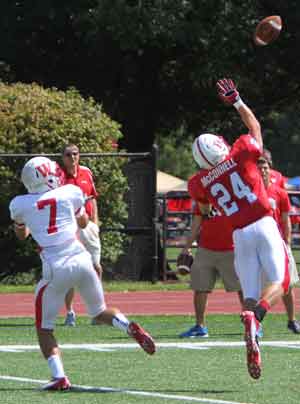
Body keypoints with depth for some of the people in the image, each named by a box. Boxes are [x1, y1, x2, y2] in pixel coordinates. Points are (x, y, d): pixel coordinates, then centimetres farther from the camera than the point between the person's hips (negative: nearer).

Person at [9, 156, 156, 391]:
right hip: (81, 260, 2)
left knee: (44, 329, 10)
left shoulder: (20, 204, 4)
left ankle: (59, 377, -8)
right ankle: (130, 327, -7)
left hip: (56, 268, -2)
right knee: (100, 312, 22)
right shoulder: (70, 193, 6)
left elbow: (21, 234, 26)